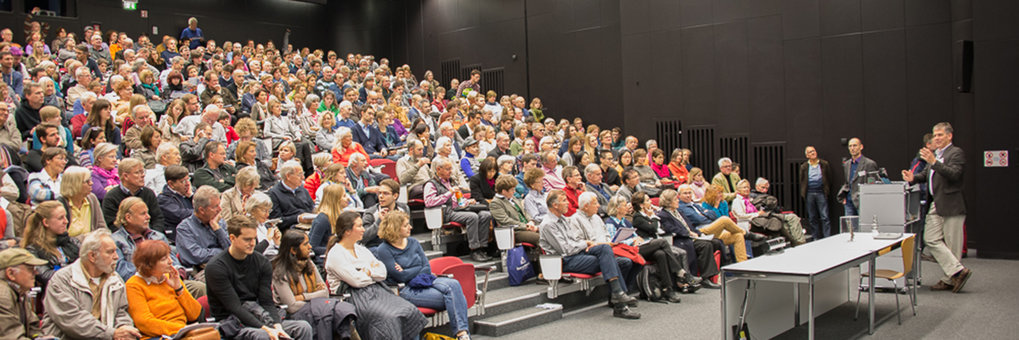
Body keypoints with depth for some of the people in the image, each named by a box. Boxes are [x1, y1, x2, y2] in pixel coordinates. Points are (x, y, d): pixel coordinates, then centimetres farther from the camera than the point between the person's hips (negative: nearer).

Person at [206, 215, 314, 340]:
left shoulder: (262, 263, 5)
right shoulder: (215, 267, -11)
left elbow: (267, 302, -2)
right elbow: (234, 308, -18)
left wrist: (277, 326, -22)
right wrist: (266, 329, -28)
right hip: (230, 322, -5)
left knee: (304, 327, -16)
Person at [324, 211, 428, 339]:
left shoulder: (361, 249, 19)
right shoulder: (335, 255, -5)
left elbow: (383, 273, 12)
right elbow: (357, 281, -14)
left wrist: (368, 271, -7)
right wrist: (373, 269, 4)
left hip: (377, 290, 7)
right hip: (356, 297, -7)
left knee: (410, 310, -17)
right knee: (388, 318, -32)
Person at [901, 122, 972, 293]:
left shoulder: (956, 153, -8)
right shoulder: (934, 154, 17)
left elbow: (954, 174, -22)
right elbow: (926, 175, 23)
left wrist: (934, 162, -29)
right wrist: (913, 178, 2)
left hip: (951, 205, -8)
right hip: (936, 205, 8)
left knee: (952, 244, -1)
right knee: (931, 239, 3)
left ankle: (949, 280, 7)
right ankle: (958, 271, 7)